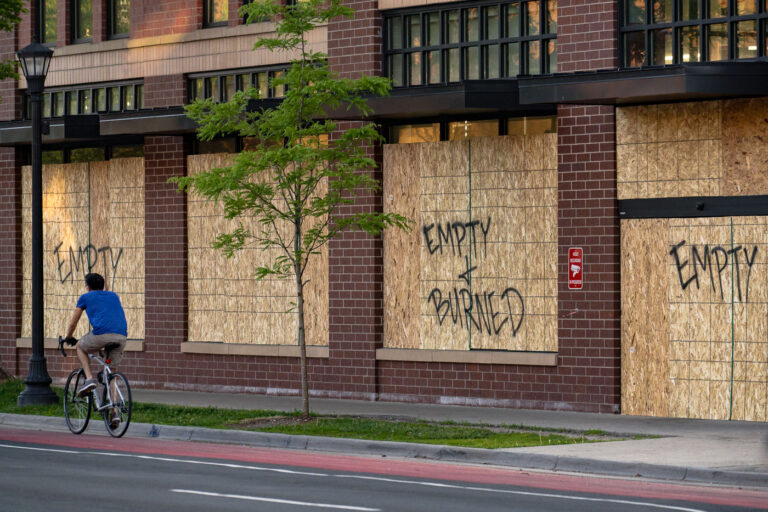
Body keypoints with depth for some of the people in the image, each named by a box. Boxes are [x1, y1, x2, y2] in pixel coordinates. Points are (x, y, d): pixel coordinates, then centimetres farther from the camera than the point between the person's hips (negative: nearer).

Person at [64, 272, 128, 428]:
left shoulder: (86, 297, 21)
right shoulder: (113, 296, 32)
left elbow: (72, 324, 26)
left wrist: (68, 338, 44)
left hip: (101, 333, -4)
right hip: (121, 336, 4)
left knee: (80, 347, 28)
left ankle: (89, 379, 9)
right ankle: (115, 412, 4)